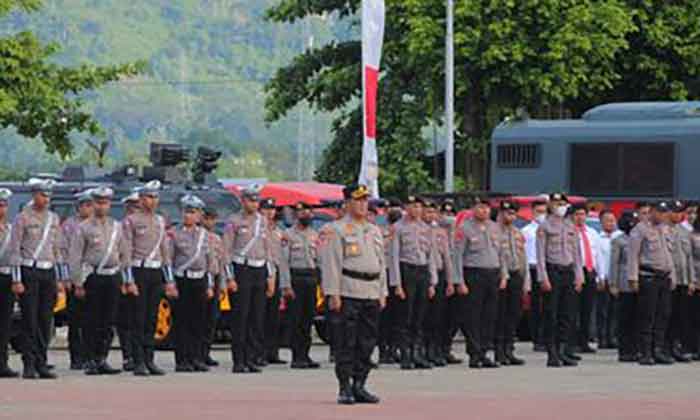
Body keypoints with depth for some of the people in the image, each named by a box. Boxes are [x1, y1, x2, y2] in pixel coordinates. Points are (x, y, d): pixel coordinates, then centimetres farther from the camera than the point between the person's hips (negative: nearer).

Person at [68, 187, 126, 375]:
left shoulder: (117, 227, 11)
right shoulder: (84, 227, 0)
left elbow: (124, 255, 18)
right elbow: (75, 257, -3)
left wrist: (120, 278, 11)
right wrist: (78, 284, -9)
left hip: (113, 277, 3)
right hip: (93, 276, -3)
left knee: (108, 322, 3)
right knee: (92, 322, -2)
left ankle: (102, 359, 9)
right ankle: (90, 361, 2)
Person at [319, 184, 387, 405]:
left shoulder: (374, 231, 18)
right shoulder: (336, 230, -2)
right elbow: (331, 264, -7)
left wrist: (382, 293, 16)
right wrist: (333, 294, -14)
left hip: (372, 294, 6)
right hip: (348, 295, -6)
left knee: (367, 343, 6)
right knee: (346, 343, -6)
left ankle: (359, 386, 13)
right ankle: (345, 388, -3)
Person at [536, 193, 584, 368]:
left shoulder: (571, 227, 14)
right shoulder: (544, 227, -2)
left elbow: (577, 253, 15)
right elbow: (541, 254, -6)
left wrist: (579, 275, 8)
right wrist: (543, 278, -13)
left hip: (568, 271, 5)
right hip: (552, 270, -5)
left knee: (567, 314, 4)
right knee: (551, 315, -3)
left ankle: (561, 352, 9)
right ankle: (552, 354, -1)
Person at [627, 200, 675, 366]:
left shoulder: (665, 229, 16)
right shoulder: (640, 229, -6)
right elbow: (633, 255, -9)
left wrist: (672, 276, 16)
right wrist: (633, 278, -15)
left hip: (664, 278, 7)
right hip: (648, 277, -7)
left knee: (663, 315, 5)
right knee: (646, 317, -6)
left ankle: (658, 351, 10)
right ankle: (646, 353, -4)